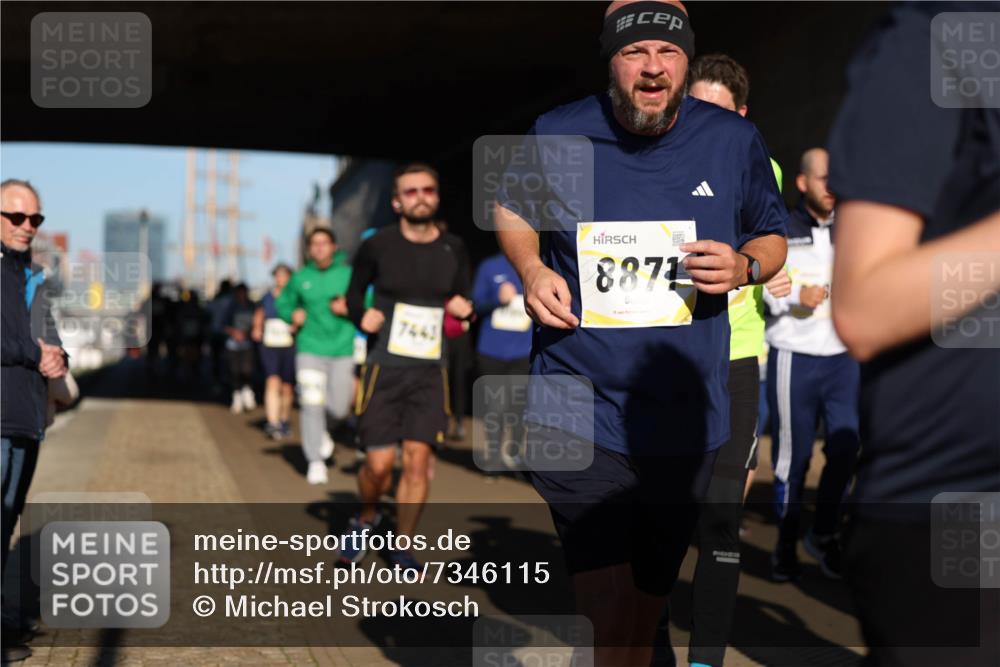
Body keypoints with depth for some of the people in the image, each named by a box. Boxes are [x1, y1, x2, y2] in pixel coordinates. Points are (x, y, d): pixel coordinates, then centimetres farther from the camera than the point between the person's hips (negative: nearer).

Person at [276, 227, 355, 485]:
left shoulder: (348, 274, 1)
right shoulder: (300, 278, 4)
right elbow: (283, 303, 18)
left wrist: (347, 309, -13)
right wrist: (293, 314, -2)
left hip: (342, 350, 0)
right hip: (310, 350, 0)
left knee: (339, 408, 1)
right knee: (311, 405, -7)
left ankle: (322, 430, 36)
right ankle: (315, 461, 3)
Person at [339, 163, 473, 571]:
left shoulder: (453, 250, 4)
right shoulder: (378, 246, -3)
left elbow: (461, 300, 17)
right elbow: (354, 293, 10)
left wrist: (466, 310, -5)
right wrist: (361, 315, -11)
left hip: (430, 373, 2)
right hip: (383, 369, -2)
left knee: (418, 459, -5)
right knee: (379, 463, -6)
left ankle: (402, 545, 11)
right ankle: (365, 519, 25)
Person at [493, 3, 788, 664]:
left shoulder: (735, 140, 0)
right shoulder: (557, 135, -3)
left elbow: (774, 237, 14)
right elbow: (512, 209, 17)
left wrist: (743, 266, -9)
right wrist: (532, 269, -3)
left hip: (685, 417, 3)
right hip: (578, 414, -2)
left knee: (650, 597, 18)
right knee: (608, 610, -16)